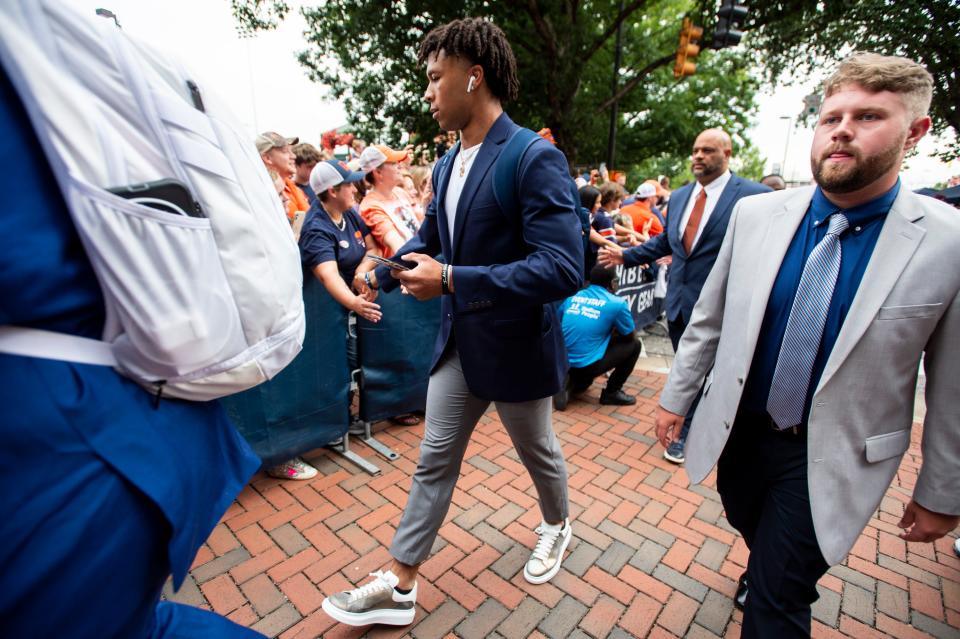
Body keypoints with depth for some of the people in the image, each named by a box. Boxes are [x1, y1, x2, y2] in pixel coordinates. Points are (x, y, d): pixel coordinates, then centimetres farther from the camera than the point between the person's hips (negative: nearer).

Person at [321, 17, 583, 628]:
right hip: (458, 343, 7)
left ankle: (557, 525, 52)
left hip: (515, 346, -6)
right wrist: (379, 272, 6)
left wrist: (452, 279, -29)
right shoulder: (447, 165, 6)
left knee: (538, 450, 19)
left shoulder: (536, 159, -18)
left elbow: (563, 269, -27)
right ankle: (399, 586, 31)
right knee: (434, 460, 13)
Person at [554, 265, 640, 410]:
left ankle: (569, 385, 9)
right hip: (586, 364, -6)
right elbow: (629, 336, 9)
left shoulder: (572, 296, 9)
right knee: (634, 345, 13)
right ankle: (611, 393, 15)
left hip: (563, 364, 6)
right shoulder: (617, 303, -3)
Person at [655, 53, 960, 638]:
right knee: (762, 548, 28)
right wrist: (676, 397, 4)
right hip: (737, 431, 4)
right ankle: (764, 571, 61)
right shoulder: (755, 214, -8)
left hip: (829, 458, -3)